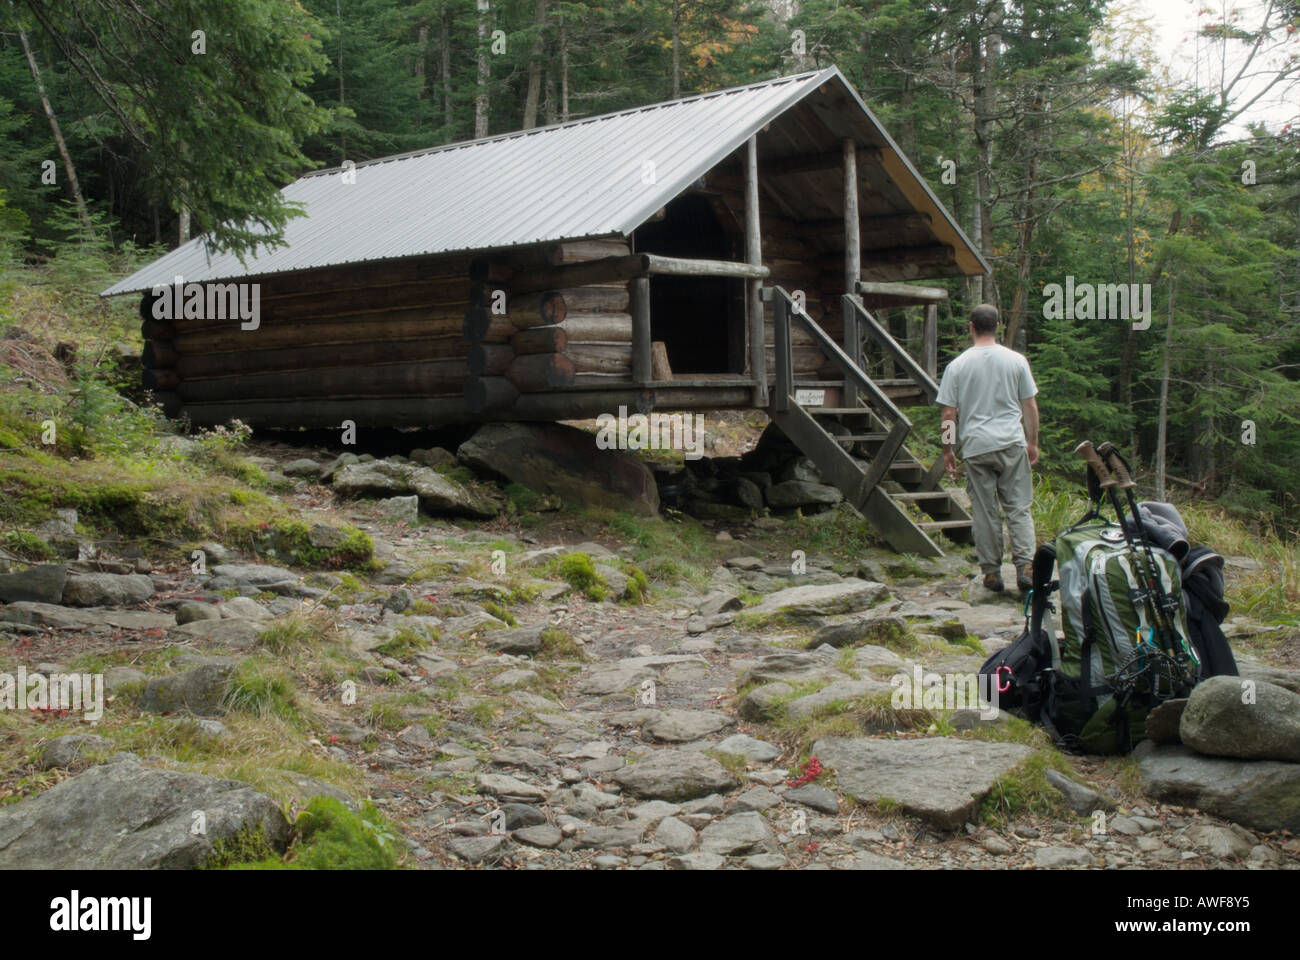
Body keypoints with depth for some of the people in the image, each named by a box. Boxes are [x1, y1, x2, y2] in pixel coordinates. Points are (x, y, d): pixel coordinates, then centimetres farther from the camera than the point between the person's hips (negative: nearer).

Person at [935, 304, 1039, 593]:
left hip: (976, 447, 0)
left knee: (985, 512, 6)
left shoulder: (957, 366, -1)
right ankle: (1025, 566, -5)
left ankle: (991, 572, 10)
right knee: (1019, 507, 6)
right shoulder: (1016, 361, 2)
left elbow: (947, 413, 0)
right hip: (1012, 443, 0)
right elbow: (1030, 406, 7)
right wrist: (1032, 442, 17)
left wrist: (947, 450, 10)